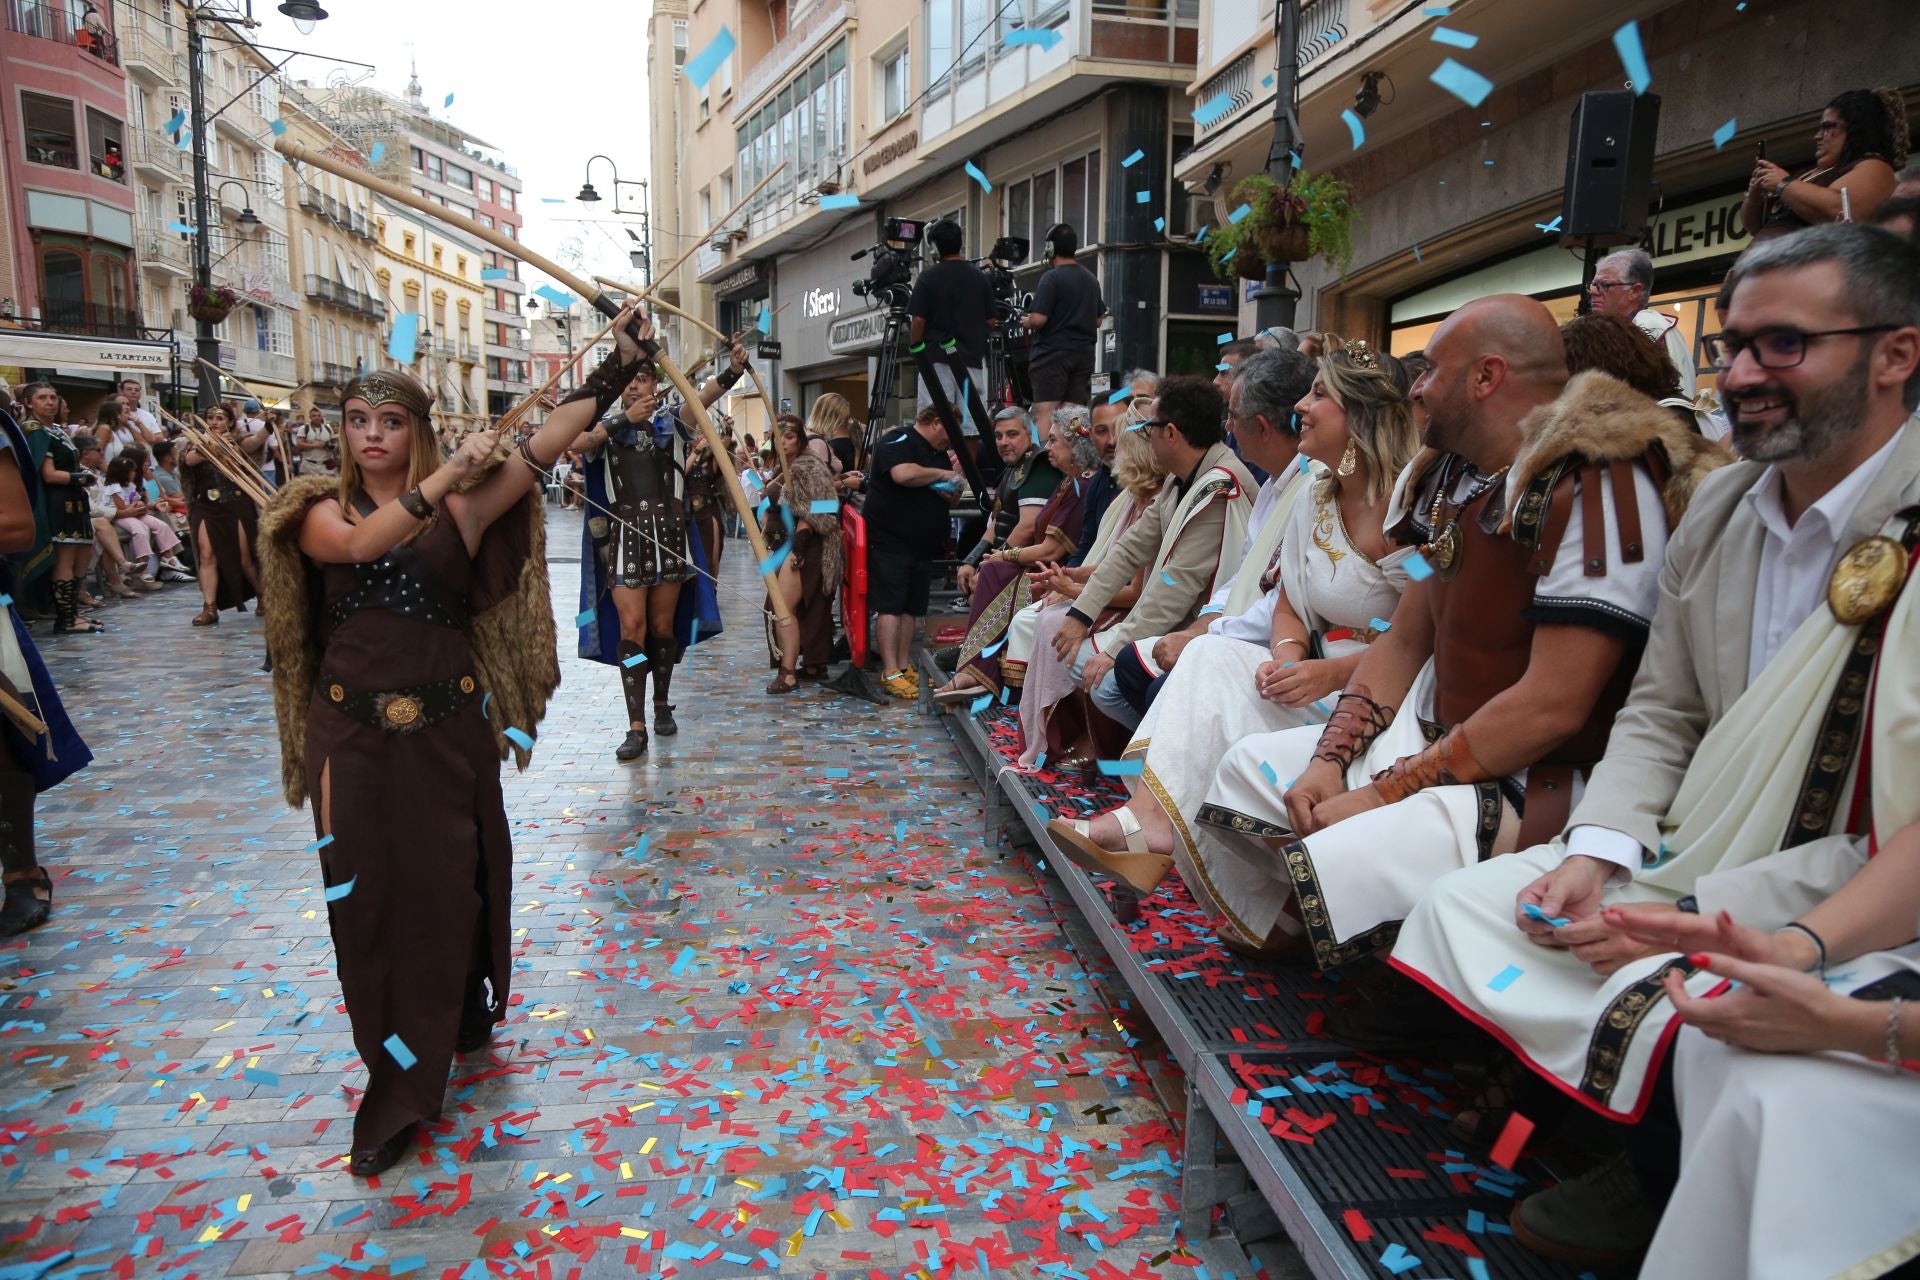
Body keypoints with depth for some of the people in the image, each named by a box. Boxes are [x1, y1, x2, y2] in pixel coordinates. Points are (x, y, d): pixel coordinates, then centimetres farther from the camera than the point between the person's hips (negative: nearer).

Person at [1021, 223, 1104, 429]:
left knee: (1044, 414, -8)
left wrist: (1026, 322, 4)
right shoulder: (1092, 279, 12)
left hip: (1053, 352, -7)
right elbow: (1097, 321, 18)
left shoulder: (1052, 278, -10)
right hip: (1084, 353, 7)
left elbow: (1039, 319, -16)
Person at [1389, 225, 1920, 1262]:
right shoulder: (1721, 505, 4)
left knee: (1647, 1013, -29)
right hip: (1686, 861, 8)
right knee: (1460, 905, 0)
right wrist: (1594, 850, -7)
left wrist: (1692, 916, -24)